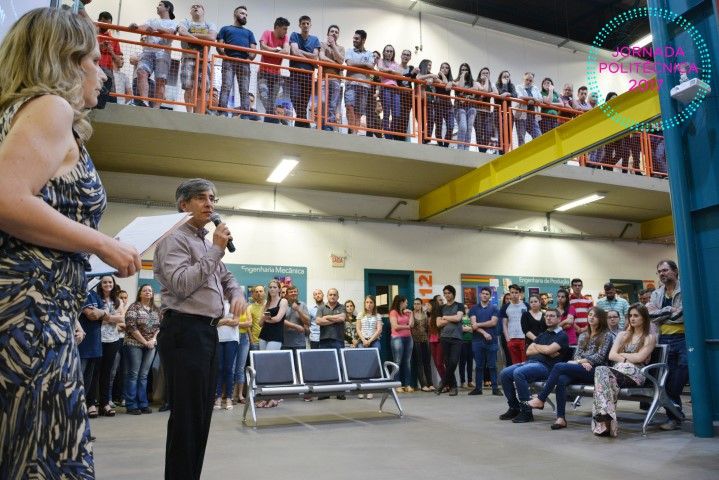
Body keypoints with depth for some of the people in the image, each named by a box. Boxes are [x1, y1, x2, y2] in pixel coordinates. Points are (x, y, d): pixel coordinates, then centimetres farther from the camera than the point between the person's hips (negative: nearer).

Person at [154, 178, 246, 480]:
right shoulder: (174, 239, -6)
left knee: (202, 413, 13)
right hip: (185, 332, -9)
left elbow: (227, 278, 29)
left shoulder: (206, 243, 21)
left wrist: (237, 294, 7)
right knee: (186, 415, -6)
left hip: (208, 331, 9)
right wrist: (216, 250, -16)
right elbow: (182, 284, -19)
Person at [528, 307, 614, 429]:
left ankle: (541, 399, -22)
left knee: (559, 366, -28)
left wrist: (579, 361, -7)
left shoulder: (606, 335, 5)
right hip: (580, 370, 5)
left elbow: (599, 357, -5)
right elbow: (577, 355, 14)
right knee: (561, 379, -31)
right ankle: (561, 418, -32)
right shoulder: (583, 336, 24)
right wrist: (583, 363, -8)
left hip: (595, 370, -5)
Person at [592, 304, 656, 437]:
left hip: (636, 374, -4)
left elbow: (639, 358, -3)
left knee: (601, 371, -34)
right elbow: (611, 355, 13)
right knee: (601, 370, -36)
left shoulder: (650, 338, 13)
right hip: (617, 370, 4)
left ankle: (604, 424, -40)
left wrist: (622, 355, 6)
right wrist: (628, 359, -1)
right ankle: (607, 422, -42)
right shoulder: (622, 335, 27)